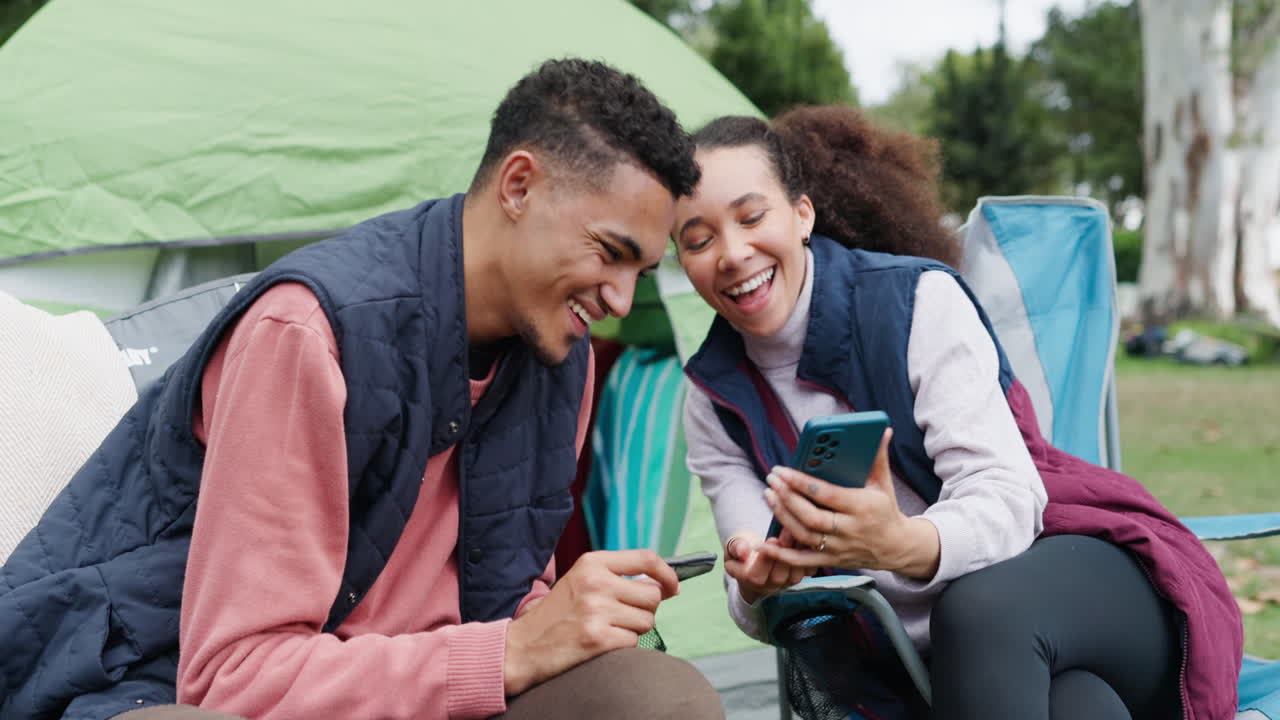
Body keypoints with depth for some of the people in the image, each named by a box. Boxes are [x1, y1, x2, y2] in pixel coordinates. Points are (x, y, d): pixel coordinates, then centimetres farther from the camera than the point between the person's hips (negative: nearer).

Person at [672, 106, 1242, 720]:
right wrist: (759, 591, -28)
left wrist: (903, 545, -40)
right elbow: (765, 614, -2)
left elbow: (1008, 498, -18)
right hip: (925, 658, 1)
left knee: (981, 610, -38)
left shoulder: (916, 298, -11)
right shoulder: (715, 403, 2)